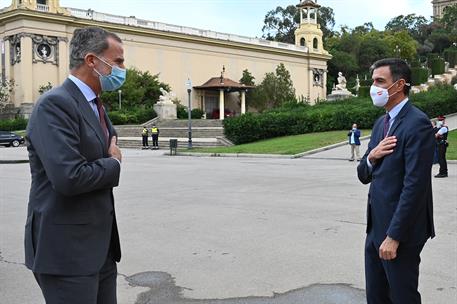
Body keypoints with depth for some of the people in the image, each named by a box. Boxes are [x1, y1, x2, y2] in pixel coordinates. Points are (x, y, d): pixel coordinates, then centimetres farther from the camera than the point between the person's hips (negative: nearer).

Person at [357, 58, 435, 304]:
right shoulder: (381, 123, 13)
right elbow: (364, 176, 13)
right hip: (376, 227, 8)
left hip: (400, 230, -8)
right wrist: (371, 157, -10)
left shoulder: (417, 123, -15)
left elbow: (415, 186, -21)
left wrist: (394, 236, -21)